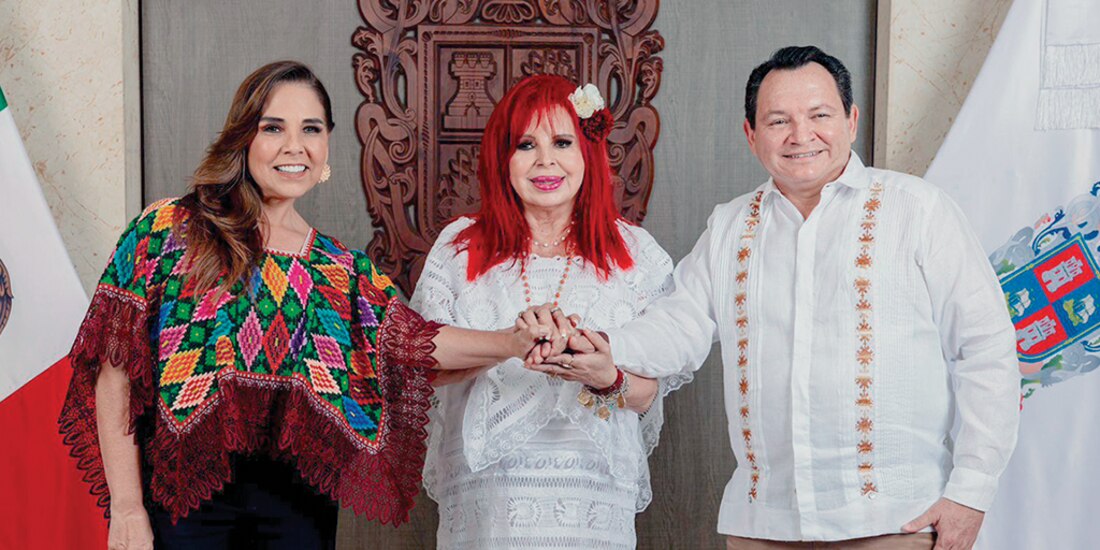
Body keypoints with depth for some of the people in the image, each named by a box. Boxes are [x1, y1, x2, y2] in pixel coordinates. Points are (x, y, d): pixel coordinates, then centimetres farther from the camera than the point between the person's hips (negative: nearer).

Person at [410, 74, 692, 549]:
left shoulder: (635, 253, 5)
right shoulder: (460, 246, 5)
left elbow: (647, 394, 3)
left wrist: (607, 378, -20)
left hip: (593, 486, 0)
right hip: (486, 488, 0)